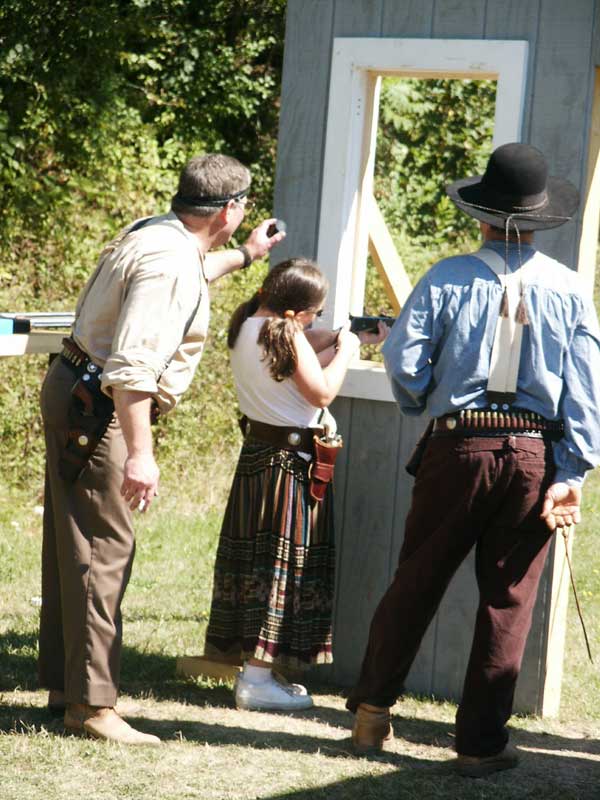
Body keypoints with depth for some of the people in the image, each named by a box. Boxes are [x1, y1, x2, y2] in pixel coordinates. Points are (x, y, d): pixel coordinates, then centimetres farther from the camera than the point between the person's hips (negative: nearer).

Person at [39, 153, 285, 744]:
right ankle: (91, 703, -7)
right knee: (103, 549, -8)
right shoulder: (169, 262, -22)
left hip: (72, 392, 11)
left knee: (71, 541, 15)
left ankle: (63, 684, 25)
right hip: (97, 408, -11)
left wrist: (243, 257, 49)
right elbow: (133, 365, -30)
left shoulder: (155, 234, 10)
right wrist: (139, 453, -32)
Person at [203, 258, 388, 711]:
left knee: (254, 556, 12)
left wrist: (349, 335, 13)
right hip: (290, 460, -9)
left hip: (257, 451, 9)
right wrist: (346, 350, -5)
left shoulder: (247, 323, 7)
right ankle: (258, 679, -3)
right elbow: (321, 392, -18)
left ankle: (254, 668, 18)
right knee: (284, 559, -3)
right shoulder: (287, 334, -19)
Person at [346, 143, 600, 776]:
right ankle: (481, 742, 10)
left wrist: (422, 406, 15)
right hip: (536, 457, 1)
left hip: (458, 446, -1)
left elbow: (403, 362, -7)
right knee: (507, 602, 7)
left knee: (415, 582, 13)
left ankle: (372, 709, 19)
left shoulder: (448, 279, -3)